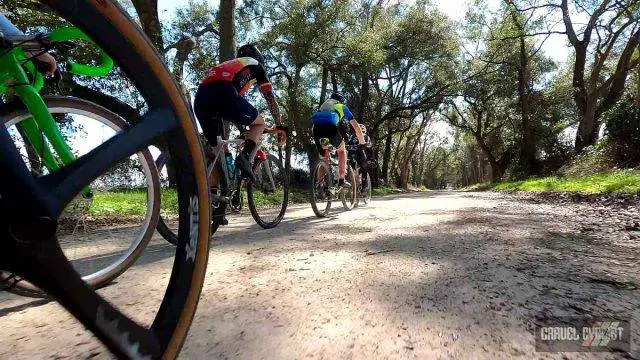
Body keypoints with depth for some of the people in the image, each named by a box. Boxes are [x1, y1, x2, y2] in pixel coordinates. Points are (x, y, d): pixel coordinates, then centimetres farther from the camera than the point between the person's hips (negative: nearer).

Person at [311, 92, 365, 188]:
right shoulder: (342, 107, 31)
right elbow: (356, 126, 26)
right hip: (330, 126, -3)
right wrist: (362, 142, 34)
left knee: (324, 155, 20)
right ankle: (341, 180, 13)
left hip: (316, 127, 3)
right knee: (342, 149, 21)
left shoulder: (323, 105, 40)